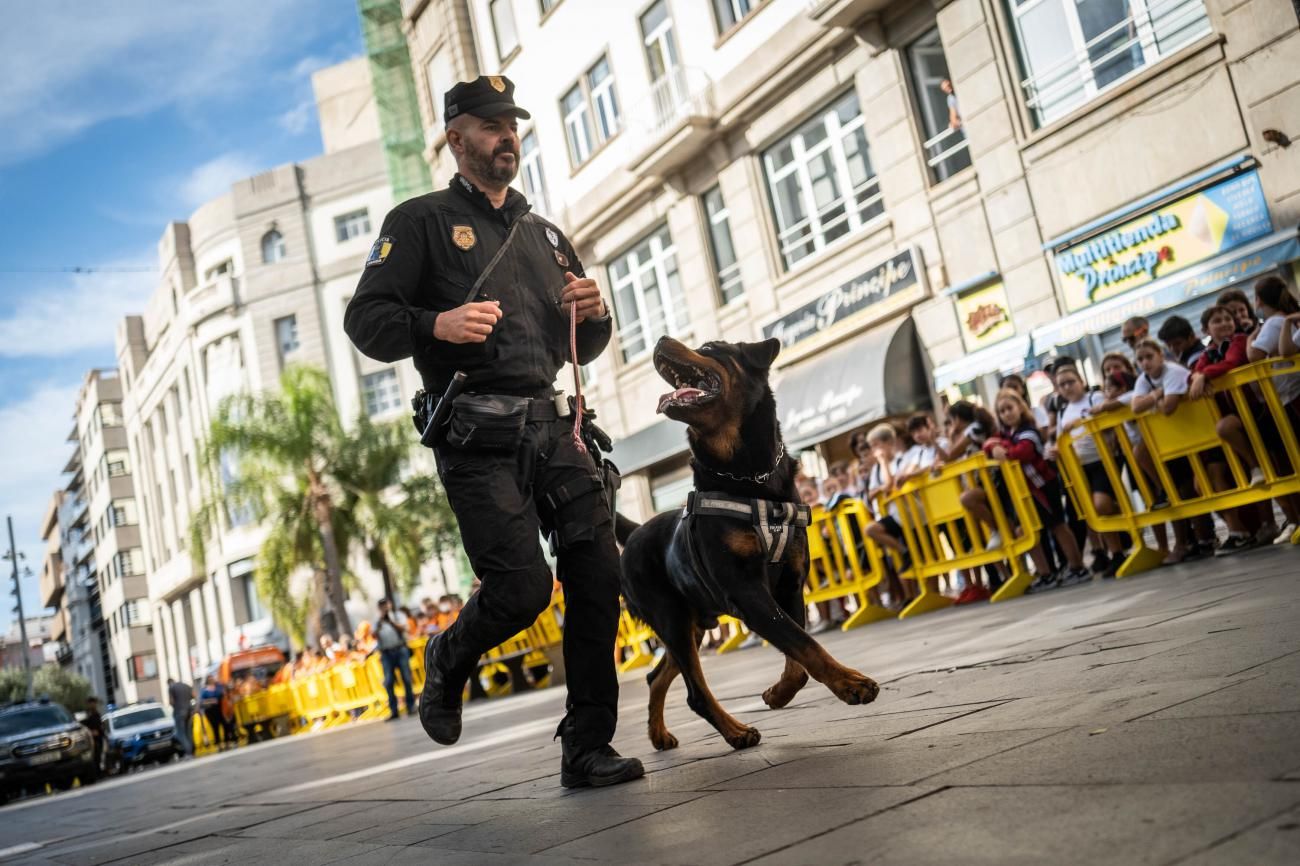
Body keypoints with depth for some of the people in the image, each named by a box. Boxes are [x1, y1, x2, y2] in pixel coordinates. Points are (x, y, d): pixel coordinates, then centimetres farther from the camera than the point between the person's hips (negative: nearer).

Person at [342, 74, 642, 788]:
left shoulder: (545, 235, 24)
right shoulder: (422, 221, 6)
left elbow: (582, 350, 27)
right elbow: (364, 320, -2)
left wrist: (593, 314, 4)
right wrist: (437, 324, -21)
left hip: (549, 424, 6)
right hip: (476, 434, -5)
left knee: (597, 576, -5)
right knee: (522, 588, -13)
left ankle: (587, 749, 6)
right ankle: (447, 661, 22)